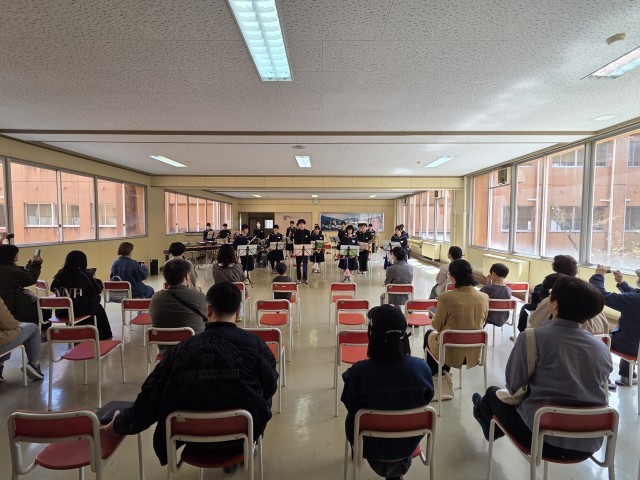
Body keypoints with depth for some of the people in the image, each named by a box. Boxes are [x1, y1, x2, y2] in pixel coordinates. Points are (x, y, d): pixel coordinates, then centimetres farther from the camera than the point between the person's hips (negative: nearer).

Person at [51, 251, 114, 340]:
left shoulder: (60, 274, 2)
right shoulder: (85, 274, -10)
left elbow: (53, 289, 19)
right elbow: (97, 290, -2)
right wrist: (94, 279, 16)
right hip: (80, 309, -5)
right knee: (98, 308, 24)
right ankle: (103, 337, 31)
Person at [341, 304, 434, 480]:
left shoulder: (359, 371, -31)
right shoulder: (421, 367, -24)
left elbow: (351, 408, -12)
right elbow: (427, 400, -4)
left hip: (372, 446, -1)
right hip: (409, 444, 2)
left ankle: (382, 463, 37)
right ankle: (399, 464, 36)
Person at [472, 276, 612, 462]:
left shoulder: (532, 337, -15)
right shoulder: (603, 348, -1)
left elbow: (514, 385, -9)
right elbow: (591, 391, 11)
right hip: (588, 444, 5)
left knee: (493, 393, 23)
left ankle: (484, 412, 57)